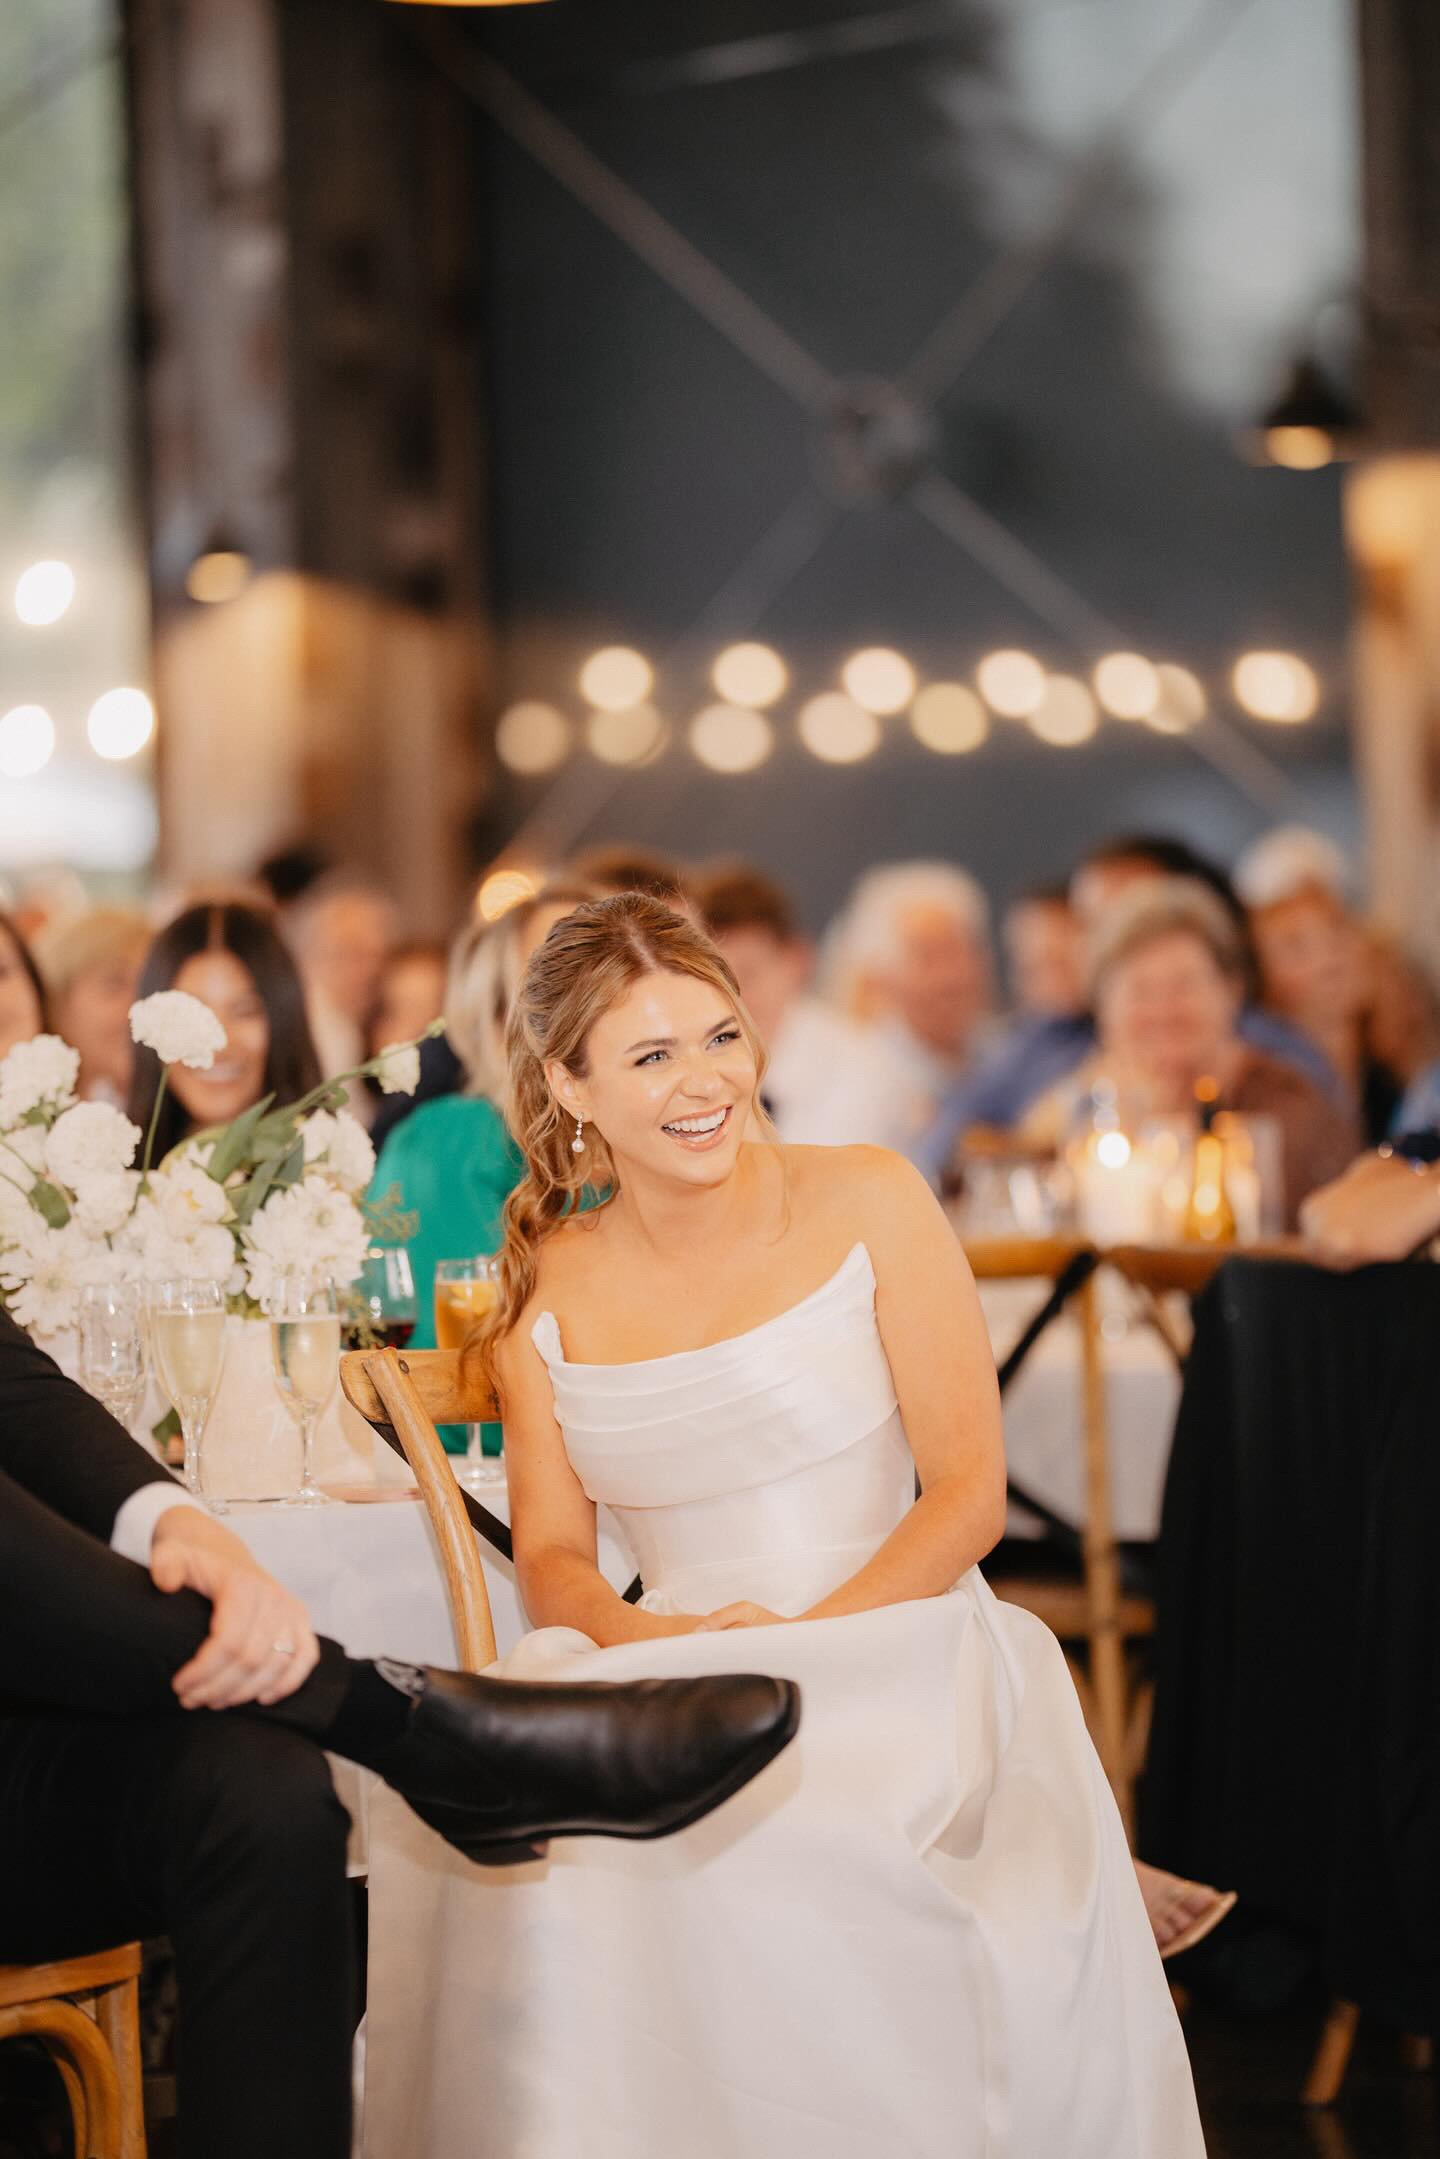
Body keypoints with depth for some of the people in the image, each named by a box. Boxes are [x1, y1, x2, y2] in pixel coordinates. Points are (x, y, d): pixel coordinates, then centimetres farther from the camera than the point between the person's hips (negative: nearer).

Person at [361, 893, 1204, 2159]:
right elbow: (551, 1547, 9)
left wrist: (804, 1641, -15)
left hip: (894, 1649, -2)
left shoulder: (867, 1206, 2)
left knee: (799, 1847, -36)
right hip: (668, 1673, 3)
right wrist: (635, 1632, -14)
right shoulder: (550, 1288, 10)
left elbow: (969, 1492, -2)